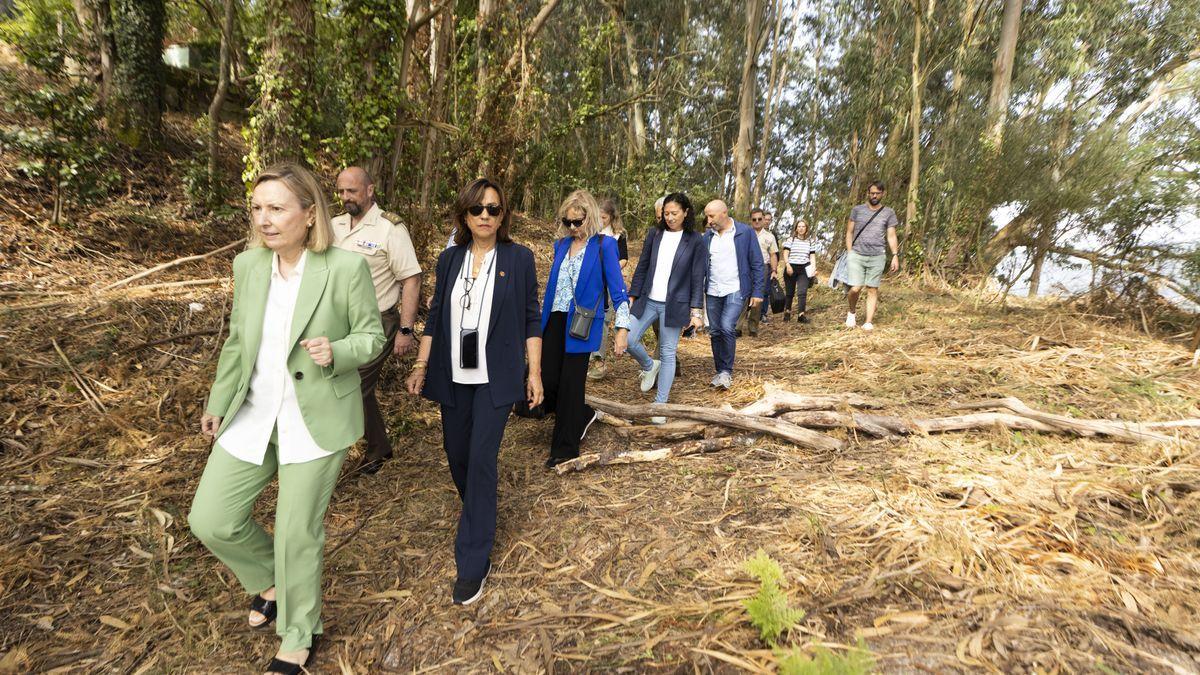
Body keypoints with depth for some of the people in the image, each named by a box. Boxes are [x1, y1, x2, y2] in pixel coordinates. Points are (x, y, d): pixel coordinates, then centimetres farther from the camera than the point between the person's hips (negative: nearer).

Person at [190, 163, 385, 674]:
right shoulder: (247, 264, 0)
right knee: (211, 521, 8)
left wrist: (335, 352, -27)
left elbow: (371, 335, -6)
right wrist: (218, 403, 18)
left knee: (297, 534, 6)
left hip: (315, 420, -5)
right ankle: (271, 581, 41)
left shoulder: (346, 268, -16)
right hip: (253, 415, 5)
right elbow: (237, 340, 12)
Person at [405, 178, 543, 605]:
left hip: (495, 377, -4)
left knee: (482, 459, -8)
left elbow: (531, 318, -1)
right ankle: (480, 516, 42)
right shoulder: (449, 260, 7)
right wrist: (420, 365, 7)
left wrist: (534, 371, -4)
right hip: (454, 376, 4)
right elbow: (435, 317, 10)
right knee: (456, 455, 12)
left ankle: (473, 564, 4)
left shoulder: (519, 258, -2)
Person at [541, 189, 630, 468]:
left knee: (570, 384, 0)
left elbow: (617, 289, -7)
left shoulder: (604, 245, -4)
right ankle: (583, 415, 31)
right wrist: (542, 319, 20)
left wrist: (622, 328, -13)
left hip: (580, 325, -5)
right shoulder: (561, 244, 12)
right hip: (555, 320, 6)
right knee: (546, 382, 2)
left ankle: (565, 449, 17)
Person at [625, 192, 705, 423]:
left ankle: (660, 404, 14)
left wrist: (695, 310, -6)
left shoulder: (695, 240, -3)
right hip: (648, 300, 3)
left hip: (674, 305, -3)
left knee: (668, 354, 2)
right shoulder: (654, 234, 4)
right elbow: (642, 267, 8)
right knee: (628, 340, -4)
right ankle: (649, 366, 29)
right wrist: (632, 296, 5)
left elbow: (698, 277, -3)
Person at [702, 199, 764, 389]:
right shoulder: (708, 236, 6)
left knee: (727, 328, -18)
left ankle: (727, 372, -2)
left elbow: (756, 264, -4)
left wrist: (757, 292, -8)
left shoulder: (745, 232, -5)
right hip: (712, 292, 5)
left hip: (735, 290, -4)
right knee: (715, 331, 8)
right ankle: (720, 372, 22)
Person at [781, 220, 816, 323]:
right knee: (790, 292, 6)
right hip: (791, 268, -2)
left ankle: (801, 315, -16)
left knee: (802, 292, -12)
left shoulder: (809, 242, 14)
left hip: (804, 269, 2)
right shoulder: (790, 240, 4)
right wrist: (788, 265, -15)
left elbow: (812, 256, 14)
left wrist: (813, 268, 0)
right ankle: (787, 312, 23)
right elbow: (785, 254, -3)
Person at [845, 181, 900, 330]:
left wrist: (895, 256, -1)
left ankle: (869, 322, 5)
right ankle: (852, 312, 17)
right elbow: (849, 232, 9)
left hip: (877, 257, 1)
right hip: (856, 255, -1)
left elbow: (891, 236, 8)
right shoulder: (857, 210, 8)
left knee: (873, 290, 0)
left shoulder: (888, 213, 9)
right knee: (855, 288, -11)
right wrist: (849, 253, 0)